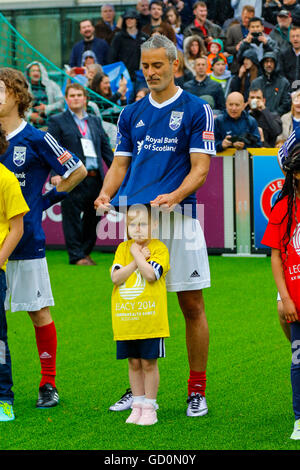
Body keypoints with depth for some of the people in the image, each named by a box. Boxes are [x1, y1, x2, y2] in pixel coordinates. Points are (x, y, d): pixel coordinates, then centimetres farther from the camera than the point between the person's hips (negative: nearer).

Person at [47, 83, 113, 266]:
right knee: (72, 218, -4)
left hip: (95, 178, 5)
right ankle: (76, 256, 1)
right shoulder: (57, 121, 4)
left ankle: (86, 252, 20)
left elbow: (105, 147, 20)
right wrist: (56, 173, -16)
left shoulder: (95, 121, 19)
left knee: (93, 217, 8)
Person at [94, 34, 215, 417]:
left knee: (192, 306, -2)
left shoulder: (196, 110, 2)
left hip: (177, 215, -4)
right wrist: (105, 195, -4)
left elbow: (200, 168, -4)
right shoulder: (131, 114, 16)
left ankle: (197, 391, 6)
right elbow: (120, 164, 16)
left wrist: (174, 197, -21)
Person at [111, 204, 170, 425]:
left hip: (150, 319, -4)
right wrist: (138, 260, -12)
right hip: (126, 320, 4)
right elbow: (116, 277, -5)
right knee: (134, 363, 11)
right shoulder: (123, 248, 8)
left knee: (149, 363, 1)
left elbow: (151, 274, -20)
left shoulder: (159, 249, -3)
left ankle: (149, 408, 9)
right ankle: (137, 406, 20)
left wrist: (137, 253, -10)